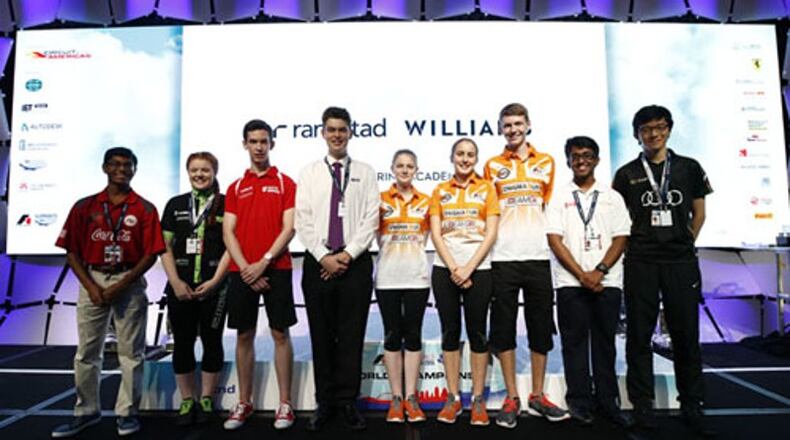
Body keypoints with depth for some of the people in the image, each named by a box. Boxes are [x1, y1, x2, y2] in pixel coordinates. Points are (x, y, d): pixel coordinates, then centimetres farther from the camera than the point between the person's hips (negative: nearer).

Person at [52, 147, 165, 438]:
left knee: (131, 352, 3)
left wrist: (121, 286, -12)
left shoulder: (145, 209, 1)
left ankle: (127, 413, 14)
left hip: (129, 283, -2)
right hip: (92, 282, 2)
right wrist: (91, 287, -7)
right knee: (86, 352, 9)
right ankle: (86, 411, 23)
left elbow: (150, 254, -4)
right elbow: (72, 252, 5)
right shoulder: (84, 207, 7)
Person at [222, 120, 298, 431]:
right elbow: (228, 233, 5)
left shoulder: (285, 183, 4)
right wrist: (246, 268, -8)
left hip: (276, 269, -3)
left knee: (280, 334, 1)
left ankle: (285, 404, 10)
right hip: (241, 271, 3)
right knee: (244, 336, 8)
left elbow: (289, 228, -5)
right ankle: (244, 403, 20)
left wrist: (264, 262, -14)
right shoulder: (235, 188, 12)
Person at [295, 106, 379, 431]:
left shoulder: (365, 172, 8)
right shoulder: (309, 173, 10)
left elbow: (370, 219, -1)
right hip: (318, 262, 1)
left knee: (352, 335, 4)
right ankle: (324, 402, 19)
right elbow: (303, 221, 1)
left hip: (355, 263, -1)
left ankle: (348, 402, 16)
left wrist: (348, 254, -10)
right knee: (321, 335, 7)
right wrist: (324, 256, -9)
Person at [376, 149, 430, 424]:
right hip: (387, 277, -1)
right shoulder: (381, 200, 4)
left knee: (413, 335, 4)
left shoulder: (425, 201, 9)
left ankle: (411, 397, 12)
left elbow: (431, 234, 15)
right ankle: (396, 398, 12)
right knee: (392, 336, 4)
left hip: (416, 276, 1)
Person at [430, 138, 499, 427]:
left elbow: (491, 234, -1)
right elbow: (436, 234, 3)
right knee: (450, 332, 5)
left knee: (477, 333, 3)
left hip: (478, 269, -1)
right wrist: (454, 268, -9)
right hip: (445, 270, 1)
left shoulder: (487, 188, 6)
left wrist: (468, 268, -10)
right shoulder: (440, 191, 10)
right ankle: (453, 398, 15)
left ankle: (478, 399, 14)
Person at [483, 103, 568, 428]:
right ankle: (511, 398, 14)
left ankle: (537, 397, 20)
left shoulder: (546, 163, 12)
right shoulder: (493, 166, 8)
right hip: (503, 257, -1)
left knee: (541, 327, 7)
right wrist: (498, 235, 0)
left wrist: (549, 237, 4)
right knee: (503, 327, 2)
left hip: (538, 255, 1)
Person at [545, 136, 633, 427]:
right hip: (570, 282, -1)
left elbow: (621, 239, 4)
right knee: (575, 341, 3)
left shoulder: (612, 197, 11)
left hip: (607, 281, 1)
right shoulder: (559, 197, 6)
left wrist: (599, 271, -10)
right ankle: (579, 401, 13)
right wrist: (582, 275, -9)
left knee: (605, 341, 7)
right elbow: (555, 240, -2)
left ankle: (607, 401, 17)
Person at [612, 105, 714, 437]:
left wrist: (685, 244, 7)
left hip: (681, 261, 1)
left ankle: (691, 406, 18)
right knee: (639, 335, 3)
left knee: (686, 334, 4)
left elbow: (698, 213, 15)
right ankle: (642, 404, 13)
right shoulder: (626, 174, 7)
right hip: (640, 263, -1)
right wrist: (635, 245, 2)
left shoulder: (689, 168, 10)